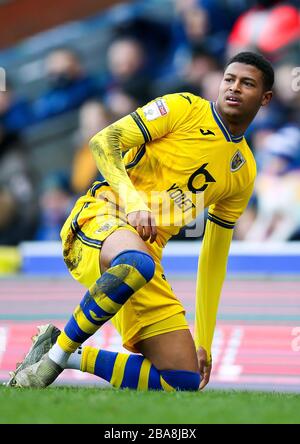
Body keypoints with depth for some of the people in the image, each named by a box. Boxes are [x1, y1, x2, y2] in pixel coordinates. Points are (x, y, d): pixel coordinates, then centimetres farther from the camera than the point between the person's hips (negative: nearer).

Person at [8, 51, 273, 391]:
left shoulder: (244, 172, 18)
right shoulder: (184, 108, 3)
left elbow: (213, 259, 21)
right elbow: (103, 141, -6)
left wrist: (204, 342, 17)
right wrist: (133, 200, -23)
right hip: (102, 216, -6)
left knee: (186, 380, -7)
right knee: (138, 263, -44)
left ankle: (73, 358, 7)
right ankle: (54, 356, -26)